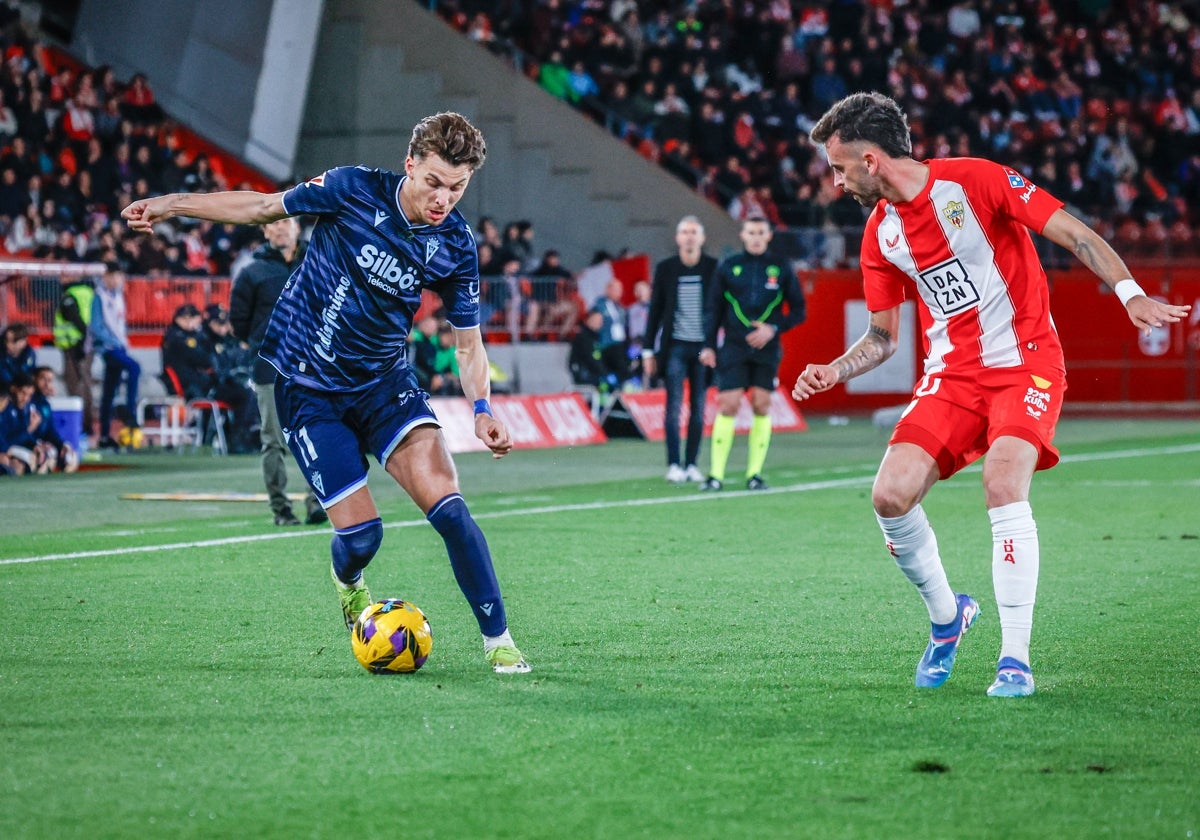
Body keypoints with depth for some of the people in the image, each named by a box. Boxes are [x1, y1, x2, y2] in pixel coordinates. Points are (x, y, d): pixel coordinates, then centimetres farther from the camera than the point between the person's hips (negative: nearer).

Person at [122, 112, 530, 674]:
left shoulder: (455, 245, -8)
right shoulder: (354, 190, -15)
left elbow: (467, 339, 2)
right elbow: (264, 208, 0)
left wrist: (481, 409, -14)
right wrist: (171, 204, 0)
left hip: (385, 381, 2)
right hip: (308, 389, -2)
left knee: (447, 506, -18)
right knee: (361, 533, -9)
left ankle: (497, 640, -8)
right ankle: (348, 583, 29)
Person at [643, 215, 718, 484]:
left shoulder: (714, 268, 2)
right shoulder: (665, 268, 3)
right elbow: (655, 310, 7)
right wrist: (648, 349, 4)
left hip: (704, 347, 1)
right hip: (675, 346, -1)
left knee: (698, 408, 4)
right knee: (674, 406, -6)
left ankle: (692, 464, 11)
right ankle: (674, 465, -4)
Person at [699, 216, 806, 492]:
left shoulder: (781, 269, 5)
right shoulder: (728, 267, 5)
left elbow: (798, 311, 7)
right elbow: (714, 310, 8)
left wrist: (774, 329, -9)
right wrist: (708, 345, -1)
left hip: (767, 349, 1)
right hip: (734, 347, -1)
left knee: (762, 407, 1)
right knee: (728, 406, -8)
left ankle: (755, 473, 8)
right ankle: (716, 474, -6)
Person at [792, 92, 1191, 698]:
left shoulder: (975, 181, -12)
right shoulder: (879, 234, 6)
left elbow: (1073, 233, -13)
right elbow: (882, 336, 15)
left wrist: (1130, 293, -26)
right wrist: (832, 372, -2)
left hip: (1025, 362, -5)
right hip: (949, 372, 5)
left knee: (1003, 488, -26)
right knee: (890, 496, -13)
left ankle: (1016, 659, -16)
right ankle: (946, 616, 14)